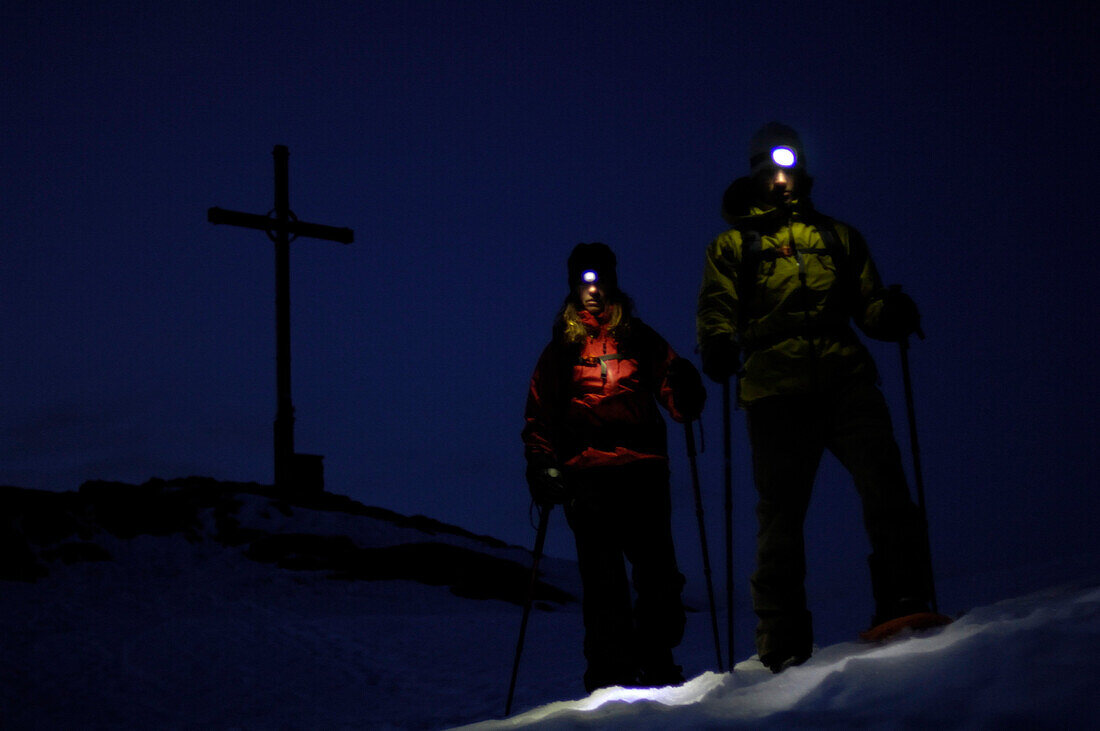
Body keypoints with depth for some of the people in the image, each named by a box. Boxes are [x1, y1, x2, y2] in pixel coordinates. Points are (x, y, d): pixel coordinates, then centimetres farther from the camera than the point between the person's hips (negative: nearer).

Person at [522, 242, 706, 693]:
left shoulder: (639, 339, 17)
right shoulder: (560, 349, 18)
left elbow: (680, 403, 14)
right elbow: (538, 416, 18)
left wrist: (685, 389, -9)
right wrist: (541, 467, 6)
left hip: (643, 470, 0)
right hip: (586, 475, 0)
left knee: (657, 570, -6)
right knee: (602, 575, -6)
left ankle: (657, 664, 4)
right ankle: (610, 672, -3)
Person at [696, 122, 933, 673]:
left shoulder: (838, 237, 28)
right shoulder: (731, 246, 23)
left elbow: (867, 300, 19)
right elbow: (717, 310, 10)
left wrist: (891, 314, -5)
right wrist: (718, 346, -13)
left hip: (846, 379, 1)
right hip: (775, 388, -1)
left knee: (883, 482, -17)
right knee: (780, 510, -6)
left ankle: (904, 603, -16)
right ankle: (782, 639, -3)